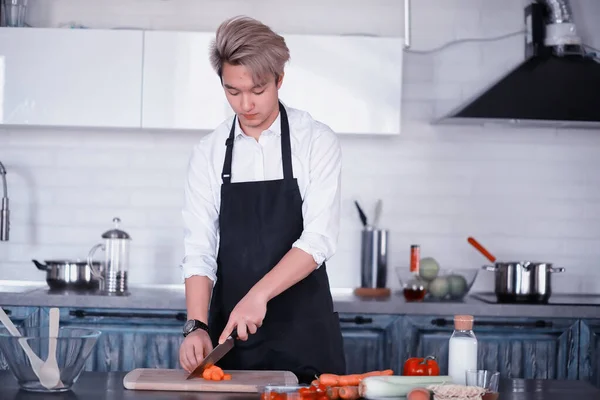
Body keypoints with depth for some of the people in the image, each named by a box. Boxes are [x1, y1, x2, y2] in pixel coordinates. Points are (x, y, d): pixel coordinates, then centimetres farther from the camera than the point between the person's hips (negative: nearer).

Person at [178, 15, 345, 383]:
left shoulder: (317, 142, -5)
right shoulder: (208, 153, 3)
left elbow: (319, 239, -14)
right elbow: (199, 251, -1)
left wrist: (259, 295, -24)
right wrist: (196, 325, -15)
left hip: (303, 332, -2)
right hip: (230, 331, 2)